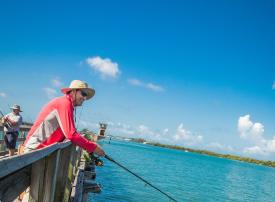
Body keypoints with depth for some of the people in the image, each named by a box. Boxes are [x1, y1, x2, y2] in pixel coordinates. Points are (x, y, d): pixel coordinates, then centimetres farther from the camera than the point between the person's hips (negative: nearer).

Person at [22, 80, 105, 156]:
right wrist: (93, 147, -15)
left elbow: (69, 132, 14)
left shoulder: (64, 103, 13)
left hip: (43, 147, 9)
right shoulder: (65, 103, -15)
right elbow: (71, 134, -21)